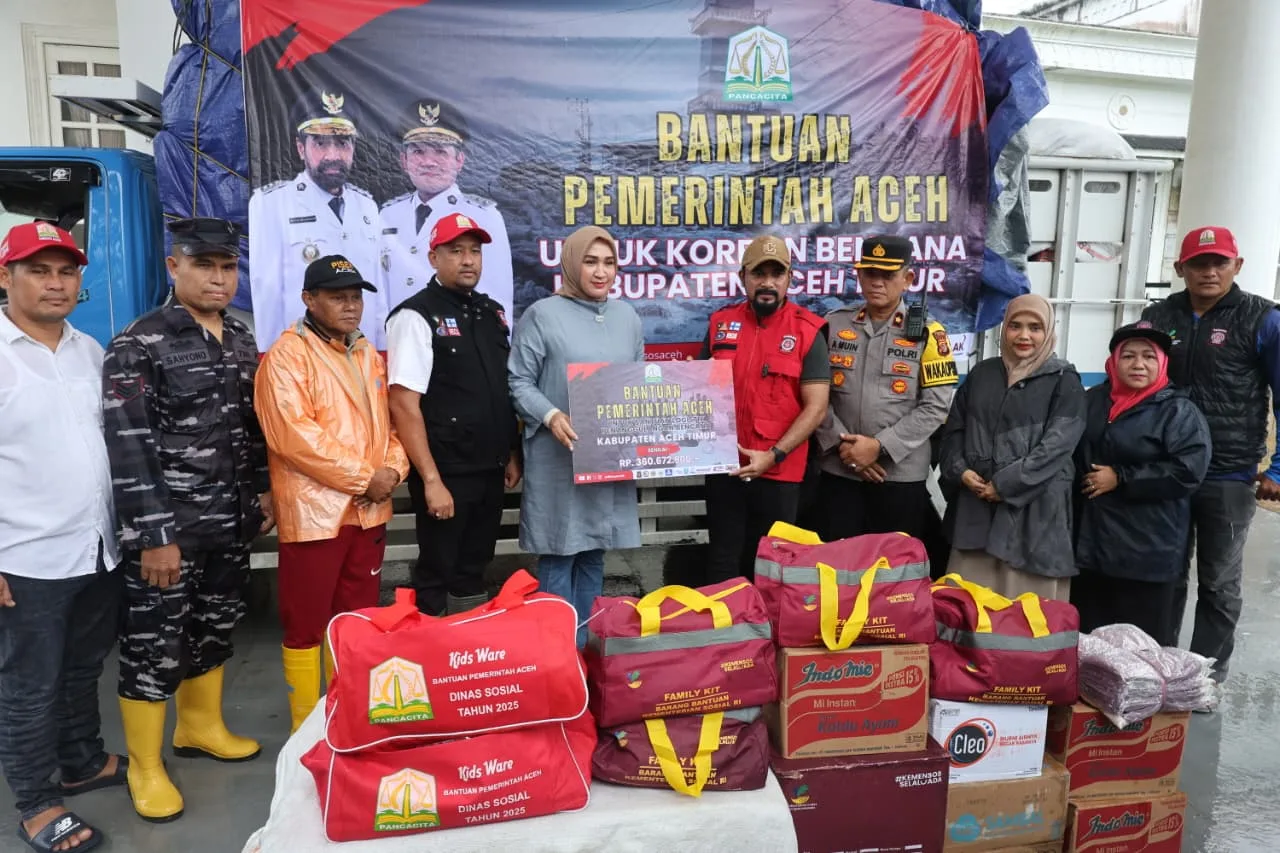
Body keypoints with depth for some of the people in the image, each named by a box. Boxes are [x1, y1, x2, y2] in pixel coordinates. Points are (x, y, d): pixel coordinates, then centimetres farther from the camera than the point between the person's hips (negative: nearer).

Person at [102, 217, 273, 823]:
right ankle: (144, 767, 22)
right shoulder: (137, 346, -12)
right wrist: (152, 534, -18)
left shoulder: (241, 341, 9)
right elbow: (127, 447, -16)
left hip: (231, 523, 6)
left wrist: (263, 489, 14)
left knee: (214, 630, 19)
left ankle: (200, 727, 40)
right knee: (155, 645, 5)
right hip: (168, 529, -6)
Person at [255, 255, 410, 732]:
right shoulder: (287, 354, -9)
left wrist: (393, 468, -4)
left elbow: (386, 421, 17)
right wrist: (363, 478, -17)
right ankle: (306, 729, 18)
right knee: (306, 625, 4)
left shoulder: (368, 355, 15)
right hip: (314, 511, -7)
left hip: (368, 510, 7)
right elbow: (294, 434, -19)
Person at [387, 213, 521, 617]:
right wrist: (431, 480, -19)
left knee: (474, 572, 18)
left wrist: (512, 456, 12)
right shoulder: (416, 316, -12)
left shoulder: (492, 312, 10)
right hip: (447, 475, -7)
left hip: (490, 471, 7)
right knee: (437, 577, 6)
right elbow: (404, 406, -17)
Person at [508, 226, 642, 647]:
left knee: (593, 556, 13)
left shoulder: (628, 316, 12)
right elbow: (519, 382, -6)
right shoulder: (542, 314, -5)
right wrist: (551, 416, -22)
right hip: (560, 458, -5)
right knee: (559, 556, 1)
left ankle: (585, 648, 26)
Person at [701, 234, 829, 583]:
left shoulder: (807, 330, -5)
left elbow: (816, 407, -9)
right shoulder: (721, 323, 4)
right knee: (723, 561, 11)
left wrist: (774, 455, -18)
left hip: (779, 472, -2)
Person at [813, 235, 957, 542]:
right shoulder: (833, 324, 5)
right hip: (838, 472, 2)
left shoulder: (927, 332, -1)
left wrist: (879, 446, -14)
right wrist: (842, 444, -9)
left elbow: (936, 406, -7)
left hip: (902, 476, -1)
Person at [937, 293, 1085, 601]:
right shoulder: (981, 373, 13)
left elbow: (1057, 445, -10)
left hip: (1034, 507, -4)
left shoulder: (1064, 381, 0)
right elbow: (954, 428, 13)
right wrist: (960, 471, -4)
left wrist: (1005, 485, -14)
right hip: (975, 502, 4)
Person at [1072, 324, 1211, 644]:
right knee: (1086, 636, 16)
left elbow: (1188, 471, -19)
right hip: (1089, 542, 5)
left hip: (1147, 551, -5)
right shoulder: (1092, 400, 10)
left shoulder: (1179, 411, -6)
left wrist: (1120, 479, -17)